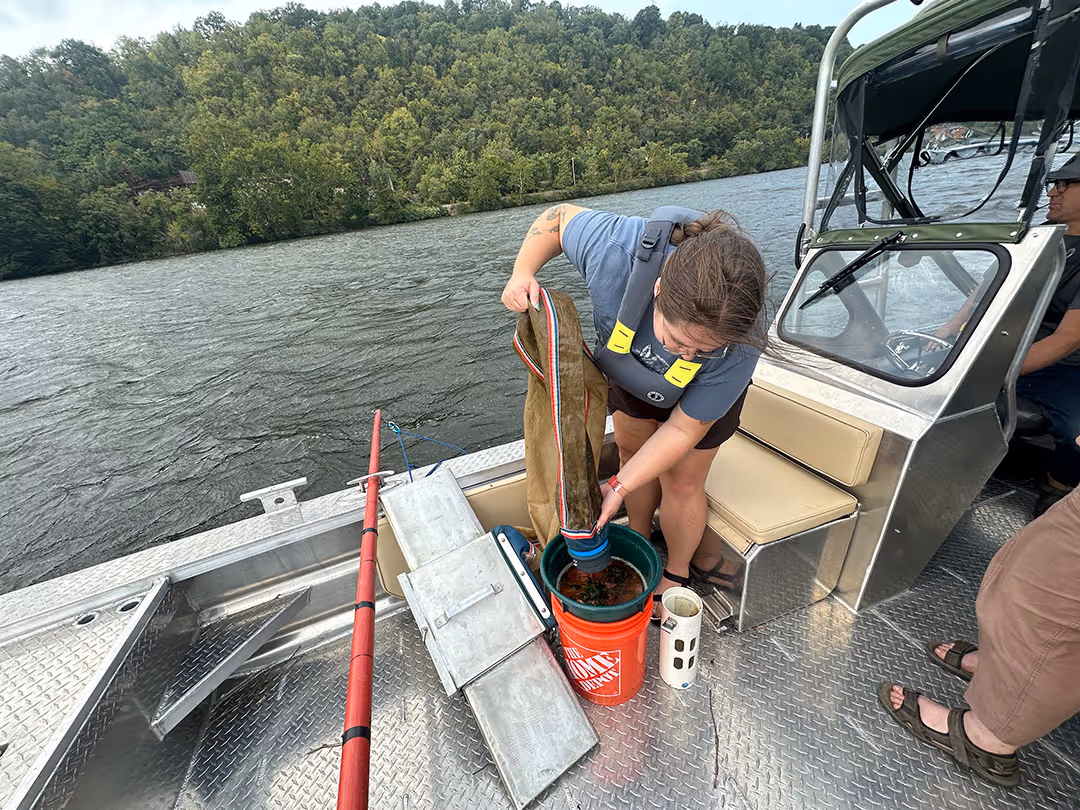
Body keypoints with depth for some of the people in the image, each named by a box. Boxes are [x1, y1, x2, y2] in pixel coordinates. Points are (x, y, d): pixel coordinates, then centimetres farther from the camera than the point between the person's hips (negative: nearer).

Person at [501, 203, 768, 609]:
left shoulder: (738, 349, -41)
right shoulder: (617, 248, -42)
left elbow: (682, 430, -28)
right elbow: (559, 216, -19)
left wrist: (620, 487, -29)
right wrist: (522, 272, -34)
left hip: (701, 392, -2)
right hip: (630, 364, 3)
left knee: (680, 480, 4)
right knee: (631, 449, 17)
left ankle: (676, 575, 34)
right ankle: (640, 539, 45)